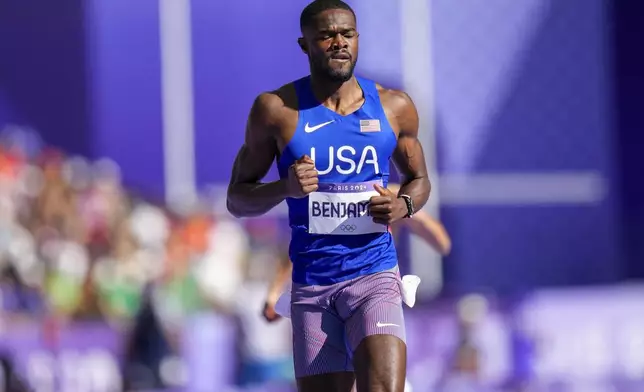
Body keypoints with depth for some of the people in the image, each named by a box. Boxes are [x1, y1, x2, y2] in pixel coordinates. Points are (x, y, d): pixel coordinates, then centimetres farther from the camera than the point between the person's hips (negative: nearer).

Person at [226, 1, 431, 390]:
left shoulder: (394, 107, 4)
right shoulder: (277, 109, -1)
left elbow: (419, 179, 20)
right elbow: (237, 199, 5)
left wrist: (404, 205, -4)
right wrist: (285, 187, -16)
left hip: (375, 275, 0)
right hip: (311, 283, 1)